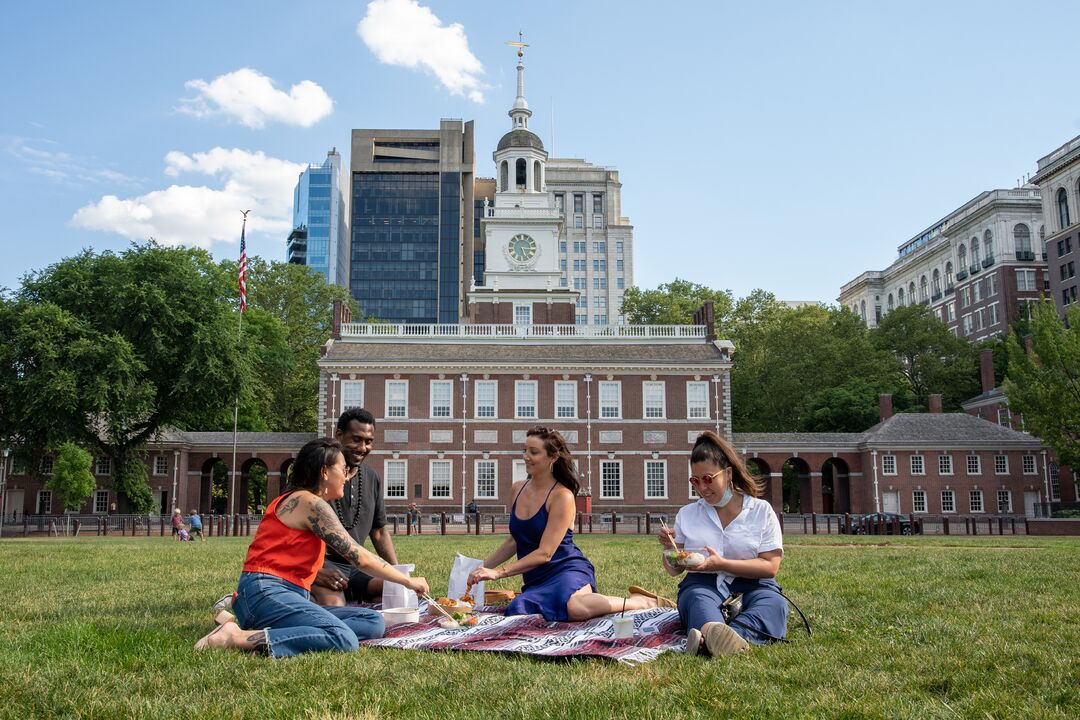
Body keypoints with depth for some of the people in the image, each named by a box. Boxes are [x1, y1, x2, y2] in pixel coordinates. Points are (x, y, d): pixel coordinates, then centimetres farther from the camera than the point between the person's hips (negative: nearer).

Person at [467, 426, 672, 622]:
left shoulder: (562, 496, -11)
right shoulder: (517, 490, 10)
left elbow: (544, 553, -15)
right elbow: (514, 540, 23)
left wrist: (498, 573, -20)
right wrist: (483, 566, 15)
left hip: (567, 570, -8)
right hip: (536, 580, 8)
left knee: (575, 608, -41)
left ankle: (642, 602, -14)